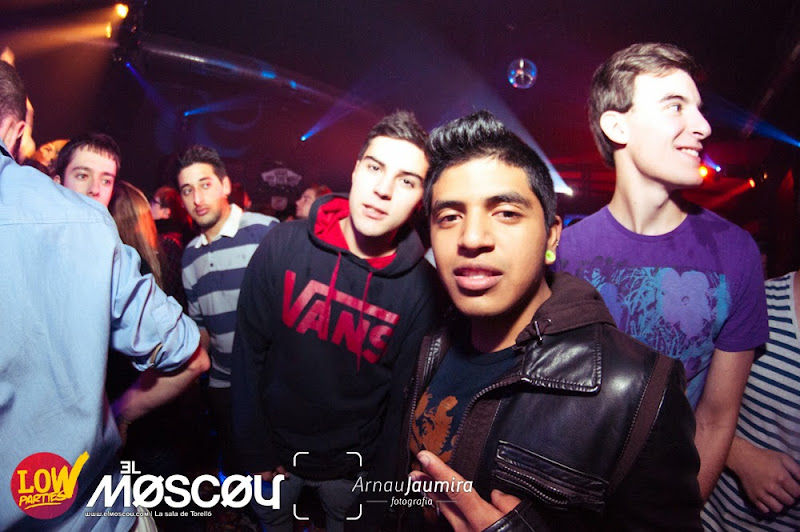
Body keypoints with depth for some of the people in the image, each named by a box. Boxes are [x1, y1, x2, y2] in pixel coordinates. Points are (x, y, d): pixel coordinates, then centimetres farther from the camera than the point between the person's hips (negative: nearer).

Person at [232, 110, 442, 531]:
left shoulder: (421, 286, -19)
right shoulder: (284, 245, -19)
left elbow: (402, 400, -9)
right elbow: (249, 352, -11)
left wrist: (378, 483, -3)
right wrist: (256, 449, -6)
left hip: (351, 465, 0)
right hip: (276, 448, 1)